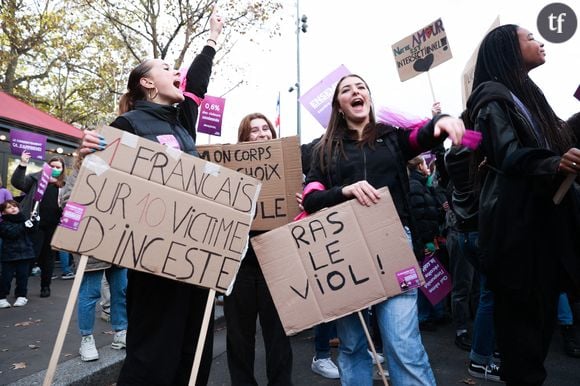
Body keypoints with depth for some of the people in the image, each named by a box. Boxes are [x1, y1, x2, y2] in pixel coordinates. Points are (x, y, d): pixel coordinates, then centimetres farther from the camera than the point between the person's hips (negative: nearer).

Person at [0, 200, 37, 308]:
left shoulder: (24, 219, 10)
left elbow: (33, 230, -1)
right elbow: (12, 233, -18)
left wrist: (34, 220, -15)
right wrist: (24, 226, -23)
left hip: (25, 253, 3)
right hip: (9, 254, -3)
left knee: (22, 276, 7)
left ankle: (21, 296, 18)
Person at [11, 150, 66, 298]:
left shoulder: (65, 185, 6)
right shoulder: (37, 178, 5)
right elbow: (18, 183, -7)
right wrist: (22, 165, -17)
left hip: (54, 227, 1)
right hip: (36, 224, -1)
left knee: (48, 257, 13)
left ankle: (45, 286, 24)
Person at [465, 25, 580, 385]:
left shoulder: (527, 94, 23)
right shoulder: (493, 96, -5)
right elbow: (508, 155, -20)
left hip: (544, 218, 9)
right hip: (517, 223, -9)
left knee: (542, 309, 12)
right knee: (522, 312, -3)